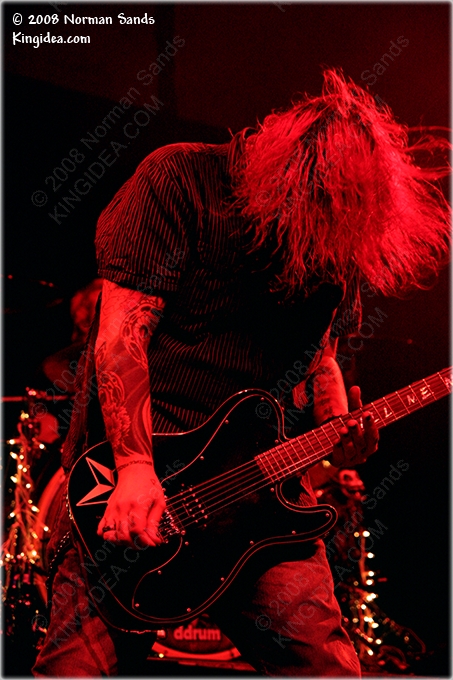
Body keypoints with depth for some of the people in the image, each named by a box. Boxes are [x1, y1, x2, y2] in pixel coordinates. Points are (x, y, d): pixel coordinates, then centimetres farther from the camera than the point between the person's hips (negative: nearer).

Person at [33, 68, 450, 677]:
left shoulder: (333, 243, 10)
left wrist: (340, 435, 0)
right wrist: (135, 466, -21)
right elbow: (122, 331, -13)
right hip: (136, 453, -4)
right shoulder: (182, 180, -7)